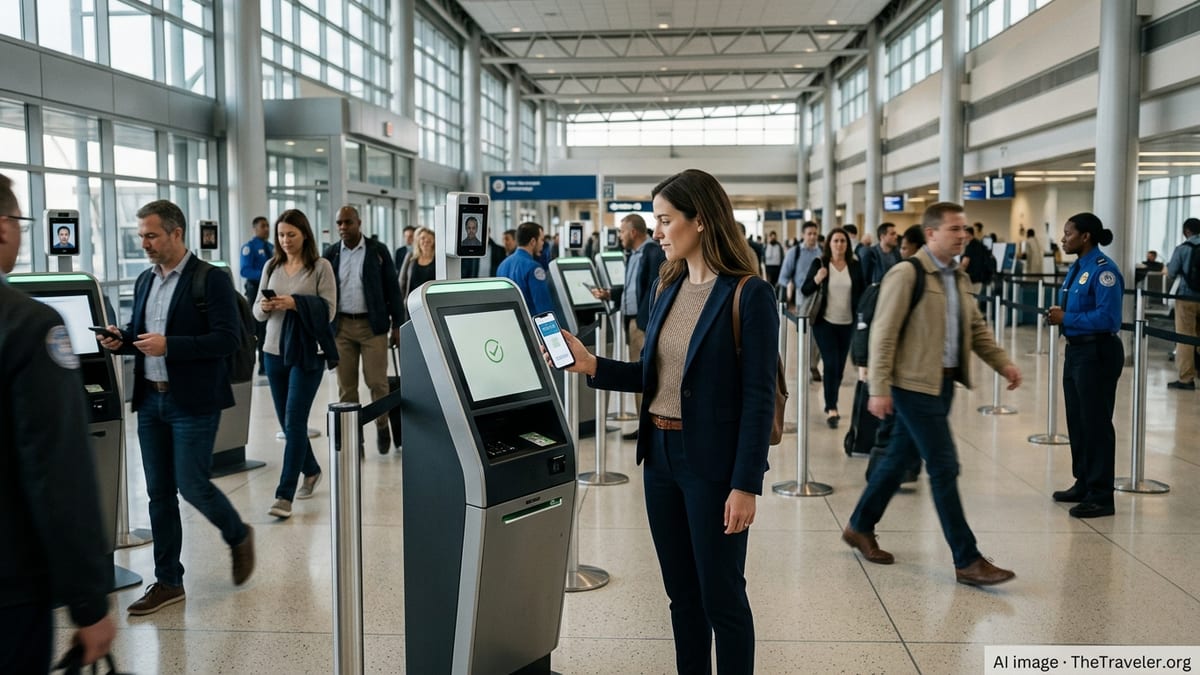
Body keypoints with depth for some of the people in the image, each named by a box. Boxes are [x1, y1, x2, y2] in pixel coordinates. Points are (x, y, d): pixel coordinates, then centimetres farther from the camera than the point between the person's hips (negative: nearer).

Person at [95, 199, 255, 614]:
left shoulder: (211, 280, -10)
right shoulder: (145, 281, 12)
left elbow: (228, 339, -17)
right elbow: (139, 333, 20)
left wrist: (169, 345, -23)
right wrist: (120, 341, -2)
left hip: (193, 403, -7)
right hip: (150, 400, 7)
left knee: (192, 485, -5)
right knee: (159, 494, 10)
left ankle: (239, 537, 24)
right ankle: (168, 582, 21)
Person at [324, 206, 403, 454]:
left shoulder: (378, 251, 0)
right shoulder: (331, 253, 7)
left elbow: (392, 288, 1)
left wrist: (397, 325, -2)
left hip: (372, 325, -2)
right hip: (341, 326, 2)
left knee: (377, 382, -2)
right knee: (346, 386, 4)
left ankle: (382, 427, 20)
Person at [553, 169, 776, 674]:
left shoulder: (749, 294, -13)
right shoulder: (667, 288, 8)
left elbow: (758, 398, -14)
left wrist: (746, 485, -17)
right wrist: (592, 366, -1)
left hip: (713, 463, -7)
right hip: (660, 455, 7)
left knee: (721, 597, 6)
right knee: (681, 593, 17)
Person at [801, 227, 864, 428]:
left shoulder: (855, 266, 2)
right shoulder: (819, 263, -5)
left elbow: (861, 292, 10)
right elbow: (805, 291, -5)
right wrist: (816, 280, -23)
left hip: (847, 323, 3)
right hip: (824, 321, -3)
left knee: (840, 366, 11)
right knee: (831, 364, -10)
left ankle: (831, 405, 26)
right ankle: (831, 408, -5)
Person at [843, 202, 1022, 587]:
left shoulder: (959, 279, 13)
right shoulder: (906, 275, -13)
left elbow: (976, 329, 20)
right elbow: (883, 334, -15)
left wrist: (1003, 363, 6)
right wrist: (879, 389, -18)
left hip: (943, 382, 9)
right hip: (915, 384, -9)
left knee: (899, 458, 16)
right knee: (944, 468, -6)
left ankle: (860, 528, 30)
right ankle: (967, 561, 2)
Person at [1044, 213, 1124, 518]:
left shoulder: (1103, 270, -18)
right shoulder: (1075, 268, 11)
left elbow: (1107, 318, -24)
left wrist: (1067, 319, -20)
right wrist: (1058, 314, 0)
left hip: (1098, 354, -10)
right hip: (1075, 350, 10)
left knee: (1096, 423, -2)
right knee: (1076, 421, 18)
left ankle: (1100, 496, 7)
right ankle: (1083, 484, 31)